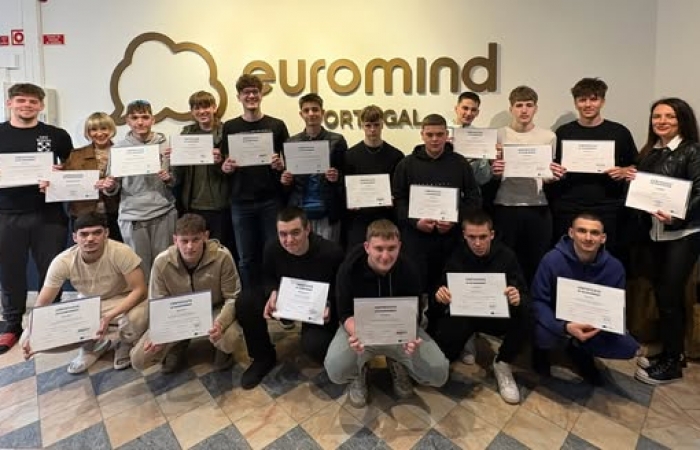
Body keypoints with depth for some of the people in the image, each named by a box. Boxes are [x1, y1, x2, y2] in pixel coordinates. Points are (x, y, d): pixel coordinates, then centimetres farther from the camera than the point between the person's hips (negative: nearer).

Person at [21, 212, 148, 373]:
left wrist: (109, 317, -39)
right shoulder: (62, 261, -20)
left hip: (122, 302, -3)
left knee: (137, 317, -38)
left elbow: (140, 290, -28)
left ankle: (124, 344, 1)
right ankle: (91, 346, 15)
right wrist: (32, 335, -29)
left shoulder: (121, 252, -29)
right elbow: (41, 304, -13)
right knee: (29, 340, -11)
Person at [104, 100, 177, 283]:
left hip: (163, 213, 0)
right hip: (132, 215, 0)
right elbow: (114, 185, 7)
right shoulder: (119, 148, 5)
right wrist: (109, 187, -14)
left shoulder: (165, 145, 4)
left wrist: (169, 178, -11)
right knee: (139, 268, 5)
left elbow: (177, 180, 9)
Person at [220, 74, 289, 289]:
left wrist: (281, 165, -13)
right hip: (241, 202, 1)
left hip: (271, 200, -1)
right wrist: (226, 167, -12)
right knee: (246, 259, 8)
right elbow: (224, 164, 10)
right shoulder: (230, 127, 8)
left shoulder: (277, 125, 5)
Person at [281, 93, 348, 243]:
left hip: (327, 213, -2)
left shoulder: (337, 141, 4)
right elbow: (287, 179, 14)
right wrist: (285, 180, -7)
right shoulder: (291, 142, 10)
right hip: (299, 212, 2)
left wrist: (337, 177, -16)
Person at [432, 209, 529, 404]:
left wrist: (518, 299, -39)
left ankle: (502, 364, -3)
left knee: (524, 316, -30)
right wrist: (440, 296, -35)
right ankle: (467, 339, 16)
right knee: (442, 348, -24)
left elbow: (525, 296, -13)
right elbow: (444, 296, -9)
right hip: (463, 314, 0)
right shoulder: (456, 257, -13)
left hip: (497, 314, 1)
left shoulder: (506, 255, -12)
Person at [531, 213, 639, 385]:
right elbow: (538, 301, -22)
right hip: (557, 322, -4)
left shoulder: (614, 267, -12)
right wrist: (565, 327, -39)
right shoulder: (552, 259, -23)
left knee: (629, 347, -16)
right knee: (545, 335, -35)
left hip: (594, 325, 4)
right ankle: (541, 349, 6)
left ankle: (579, 350, 15)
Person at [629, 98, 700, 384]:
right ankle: (669, 353, 24)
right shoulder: (649, 152, 10)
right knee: (662, 293, 10)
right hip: (656, 231, 6)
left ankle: (672, 363, 11)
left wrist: (675, 217, -28)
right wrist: (633, 180, -4)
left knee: (669, 295, -4)